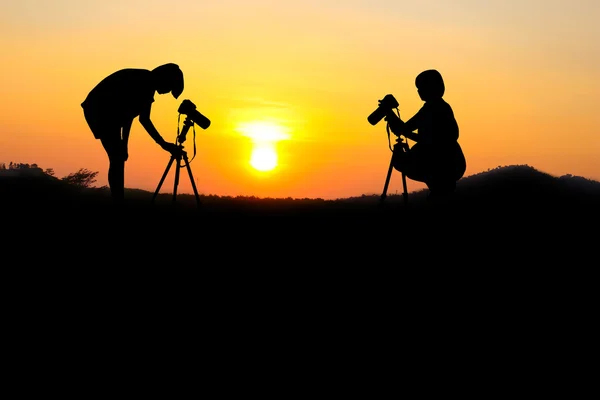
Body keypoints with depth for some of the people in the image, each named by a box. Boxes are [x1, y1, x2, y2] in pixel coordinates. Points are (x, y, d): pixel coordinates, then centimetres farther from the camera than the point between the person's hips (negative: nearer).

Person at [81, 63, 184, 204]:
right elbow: (128, 113, -23)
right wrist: (124, 143, -20)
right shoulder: (141, 80, -18)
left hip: (108, 112, 10)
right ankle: (117, 204, -13)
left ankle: (117, 203, 11)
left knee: (118, 158, 8)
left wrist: (164, 144, 17)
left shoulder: (147, 86, 10)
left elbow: (144, 119, 17)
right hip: (98, 110, -10)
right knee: (117, 158, -13)